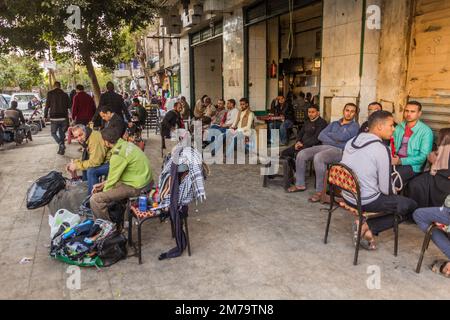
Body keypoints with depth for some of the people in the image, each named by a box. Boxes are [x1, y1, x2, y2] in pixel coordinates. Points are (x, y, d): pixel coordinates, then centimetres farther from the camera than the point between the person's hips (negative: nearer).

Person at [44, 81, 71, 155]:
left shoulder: (50, 93, -3)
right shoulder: (65, 94, 4)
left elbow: (47, 105, -3)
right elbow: (69, 105, 7)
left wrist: (45, 116, 4)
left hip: (54, 117, -3)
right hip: (64, 117, 3)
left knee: (53, 133, 11)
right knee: (61, 133, 15)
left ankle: (61, 144, -13)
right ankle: (61, 150, 15)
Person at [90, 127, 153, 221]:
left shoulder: (118, 155, -22)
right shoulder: (126, 143, 5)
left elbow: (113, 180, -11)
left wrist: (103, 193, 7)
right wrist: (104, 183, 13)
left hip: (136, 187, -10)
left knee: (95, 200, -15)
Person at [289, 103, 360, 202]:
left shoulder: (354, 126, 5)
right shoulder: (334, 123, 23)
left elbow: (342, 137, -14)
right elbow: (321, 136, 9)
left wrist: (328, 134, 3)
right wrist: (335, 142, -7)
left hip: (339, 151, -6)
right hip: (325, 146, 7)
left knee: (318, 157, -35)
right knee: (301, 154, -12)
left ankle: (320, 191, -27)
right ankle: (300, 184, -1)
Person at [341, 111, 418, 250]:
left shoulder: (351, 141, 2)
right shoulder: (381, 149, -19)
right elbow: (386, 189, -16)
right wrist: (394, 192, 8)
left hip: (347, 195, 8)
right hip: (366, 201, -8)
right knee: (411, 206, 8)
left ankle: (367, 230, 11)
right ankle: (367, 226, -2)